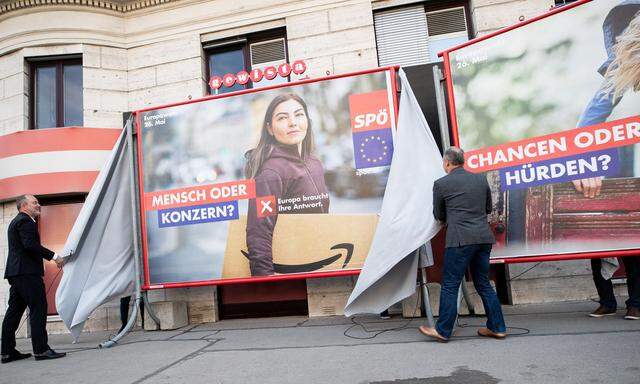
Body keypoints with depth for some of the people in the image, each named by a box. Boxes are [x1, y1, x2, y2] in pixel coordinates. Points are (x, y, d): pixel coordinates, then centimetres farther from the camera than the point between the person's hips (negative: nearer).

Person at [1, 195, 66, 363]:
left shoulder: (16, 221, 24)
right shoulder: (25, 220, -9)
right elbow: (30, 244, -21)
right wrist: (53, 256, -17)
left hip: (15, 273, 11)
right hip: (27, 272, -11)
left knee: (14, 311, 11)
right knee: (38, 309, -8)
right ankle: (41, 350, -7)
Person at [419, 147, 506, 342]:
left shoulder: (441, 184, -2)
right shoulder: (481, 179, 10)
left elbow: (439, 216, 9)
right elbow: (488, 208, 21)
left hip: (460, 240, -6)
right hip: (484, 238, 6)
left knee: (449, 286, 2)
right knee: (483, 284, 17)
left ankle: (443, 331, 10)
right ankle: (497, 327, 24)